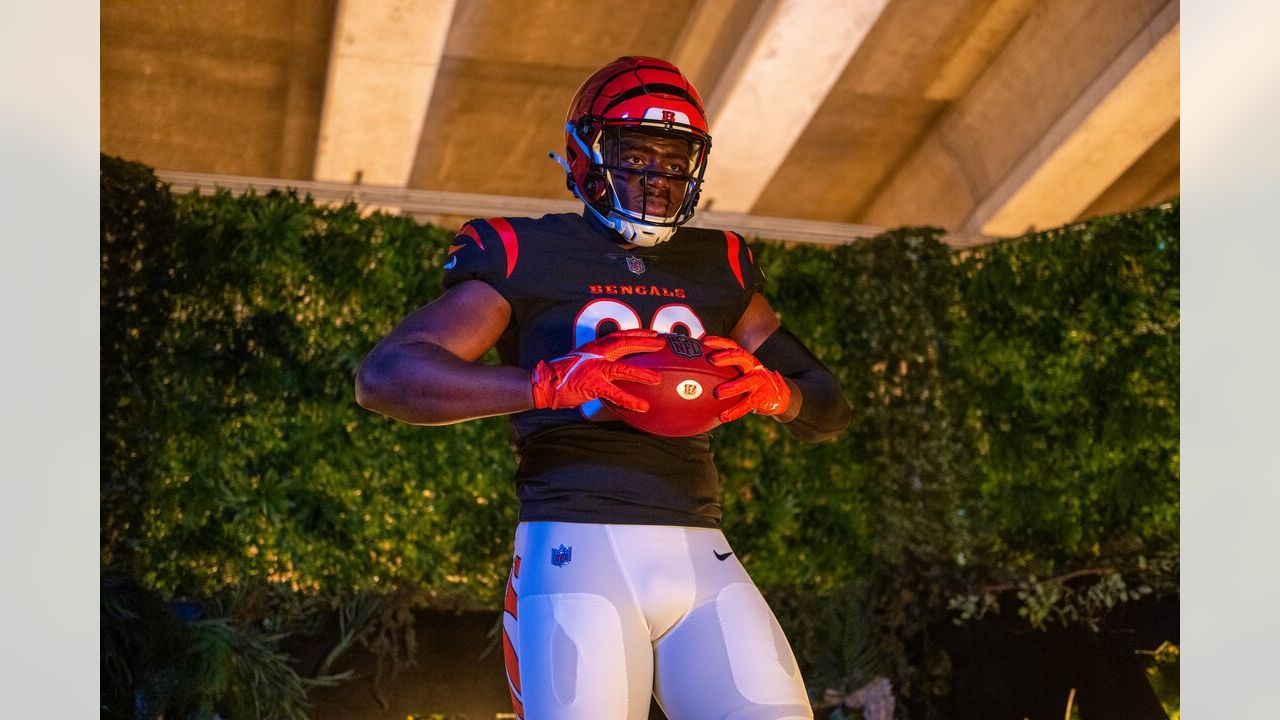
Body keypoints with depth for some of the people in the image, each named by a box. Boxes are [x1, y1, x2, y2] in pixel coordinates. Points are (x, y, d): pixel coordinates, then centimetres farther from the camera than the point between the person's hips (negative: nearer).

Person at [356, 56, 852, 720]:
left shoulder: (718, 267, 18)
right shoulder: (527, 254, 5)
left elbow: (830, 410, 21)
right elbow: (384, 376, -7)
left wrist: (772, 391, -4)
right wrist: (549, 384, -19)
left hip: (702, 559, 4)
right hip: (579, 549, -4)